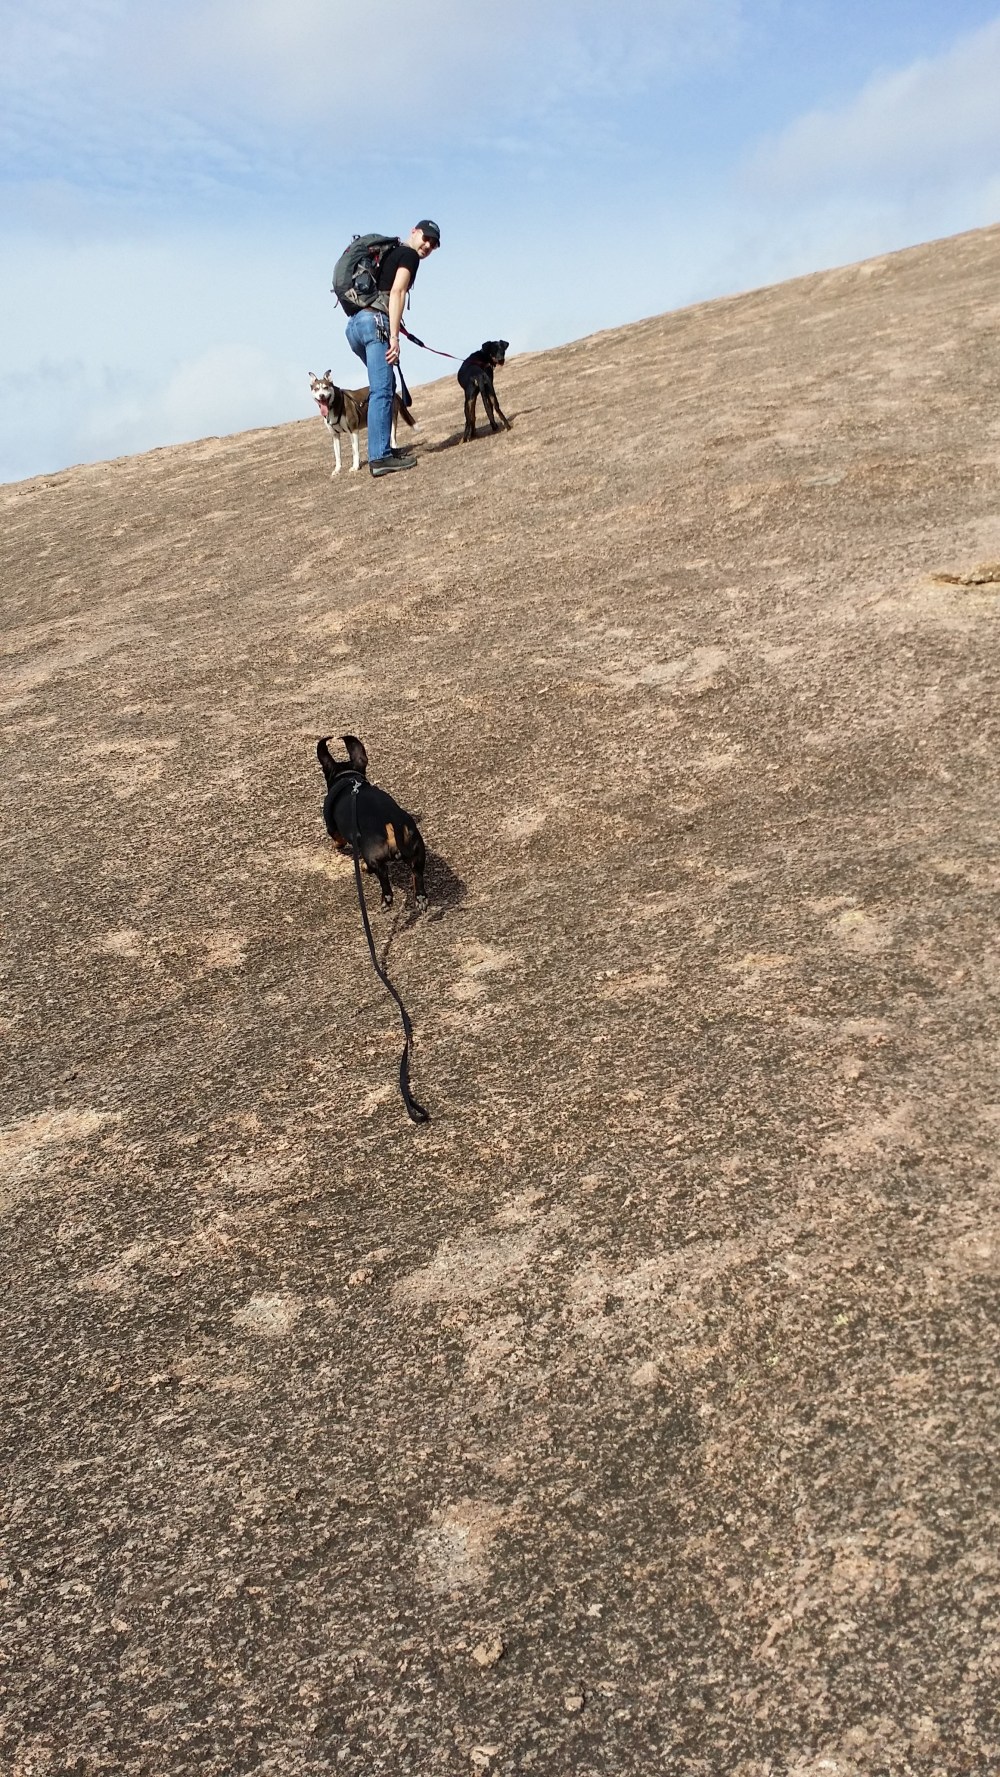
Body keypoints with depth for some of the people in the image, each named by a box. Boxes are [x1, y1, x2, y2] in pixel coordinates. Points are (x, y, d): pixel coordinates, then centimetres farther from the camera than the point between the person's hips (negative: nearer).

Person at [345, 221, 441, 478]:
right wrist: (394, 336, -19)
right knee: (382, 390, -14)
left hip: (354, 323, 9)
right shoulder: (409, 255, 3)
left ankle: (384, 448, 17)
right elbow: (396, 292, -11)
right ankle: (380, 457, -21)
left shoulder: (390, 253, 30)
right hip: (375, 322, -9)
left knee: (385, 386, 18)